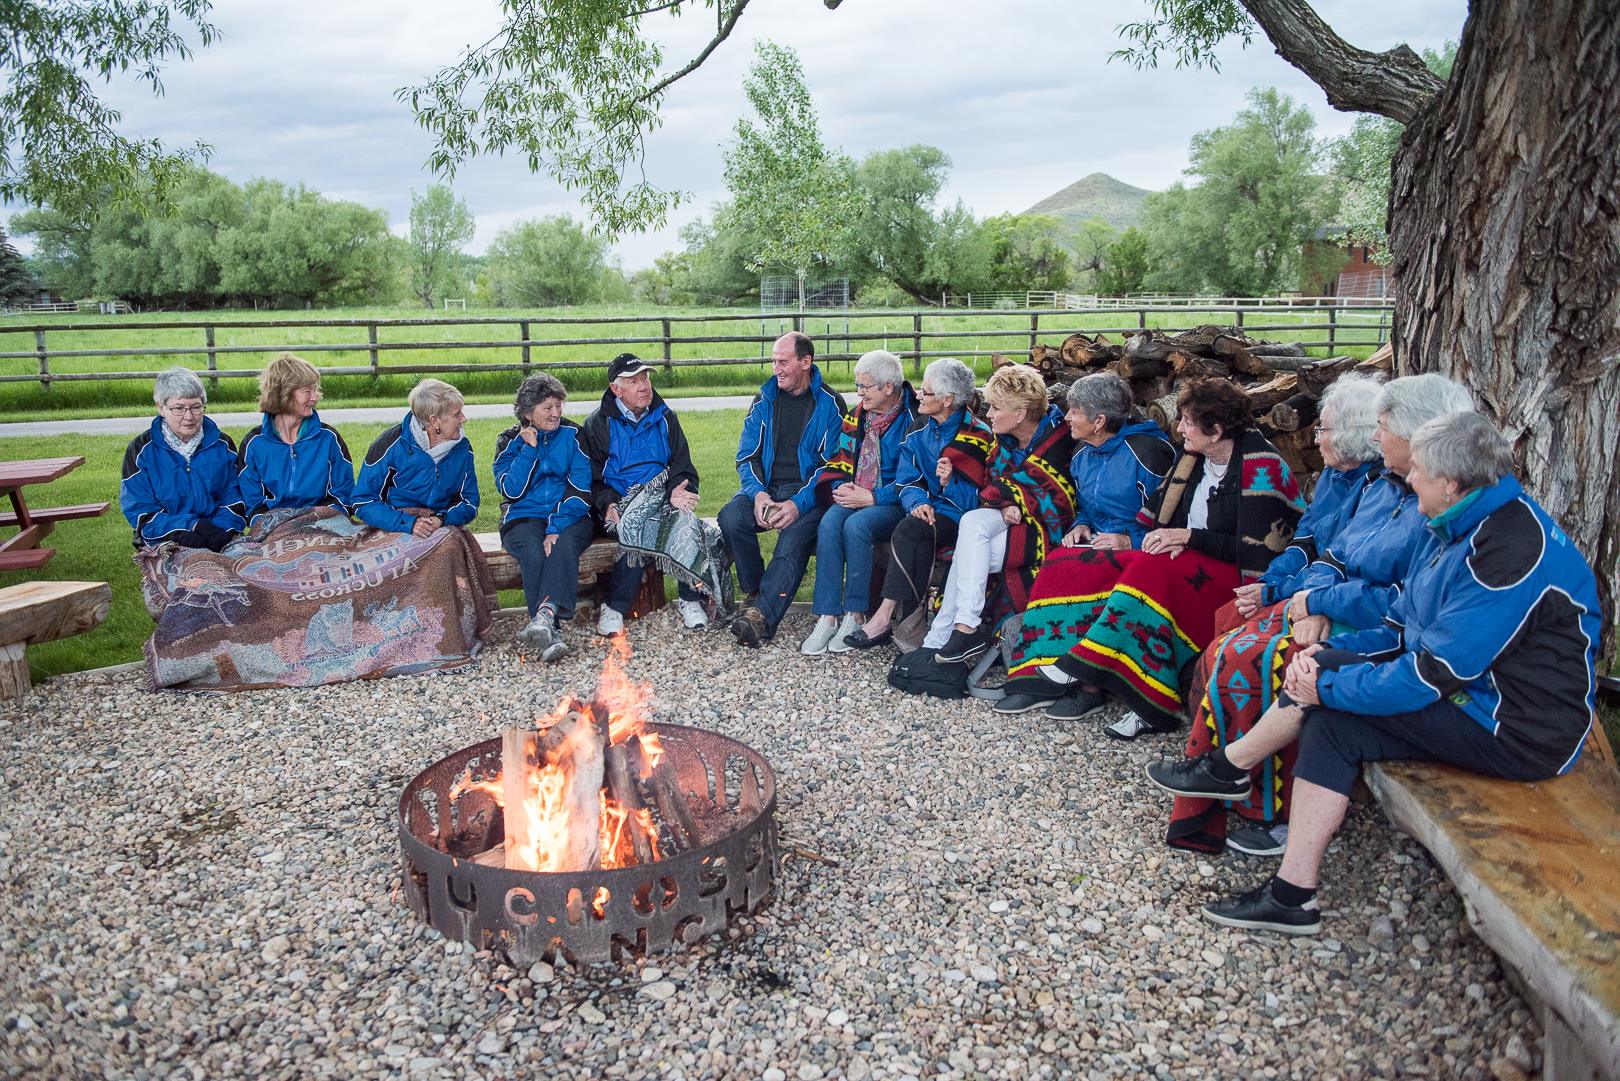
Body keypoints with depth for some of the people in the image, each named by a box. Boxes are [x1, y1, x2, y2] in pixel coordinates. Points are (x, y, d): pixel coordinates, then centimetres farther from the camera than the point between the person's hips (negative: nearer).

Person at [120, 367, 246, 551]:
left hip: (221, 543, 2)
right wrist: (192, 526, -19)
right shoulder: (141, 450, 4)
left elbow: (234, 501, 8)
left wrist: (220, 531, -15)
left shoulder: (223, 445, 10)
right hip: (165, 545, -2)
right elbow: (141, 513, -2)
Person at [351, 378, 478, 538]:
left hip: (443, 529, 3)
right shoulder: (391, 445, -8)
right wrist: (408, 523, -21)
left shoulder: (462, 449, 3)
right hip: (394, 529, -3)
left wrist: (442, 519, -12)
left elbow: (469, 503, 10)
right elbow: (363, 502, -7)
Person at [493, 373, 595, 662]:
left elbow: (580, 490, -4)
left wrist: (557, 527, -18)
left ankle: (543, 616, -51)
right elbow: (511, 491, -6)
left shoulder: (572, 434, 5)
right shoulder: (510, 440, 7)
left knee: (563, 545, -34)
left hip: (569, 517, 0)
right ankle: (550, 632, -40)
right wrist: (529, 449, -10)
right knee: (533, 553, -32)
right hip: (523, 519, 0)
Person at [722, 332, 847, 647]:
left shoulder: (830, 404, 1)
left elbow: (831, 464, -5)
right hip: (766, 488, 4)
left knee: (796, 534, -34)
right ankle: (756, 592, -10)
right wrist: (758, 493, -11)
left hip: (808, 492, -4)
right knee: (731, 517, -27)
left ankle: (761, 615, -42)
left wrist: (798, 503, -20)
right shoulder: (764, 400, 13)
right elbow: (746, 457, 11)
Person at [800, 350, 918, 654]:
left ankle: (855, 616, -22)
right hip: (856, 496, 6)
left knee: (856, 525, -33)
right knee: (829, 523, -25)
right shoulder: (858, 415, 13)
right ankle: (827, 617, -27)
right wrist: (841, 487, -3)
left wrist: (872, 498, -17)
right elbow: (840, 460, 19)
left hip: (894, 503, -5)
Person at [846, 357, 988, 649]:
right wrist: (918, 503, -14)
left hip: (959, 515, -4)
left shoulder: (976, 435, -5)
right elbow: (905, 480, 8)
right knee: (921, 544, -31)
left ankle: (885, 617, -27)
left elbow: (977, 498, -8)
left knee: (909, 529, -31)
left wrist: (951, 483, -27)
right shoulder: (919, 428, 11)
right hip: (926, 512, 4)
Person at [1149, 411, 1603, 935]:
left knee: (1331, 709, -18)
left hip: (1518, 731, -9)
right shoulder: (1460, 527, 6)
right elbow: (1403, 629, 12)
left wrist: (1327, 684, -17)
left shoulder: (1513, 553, -25)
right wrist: (1327, 653, -3)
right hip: (1472, 689, 9)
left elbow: (1432, 674, -26)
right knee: (1331, 724, -8)